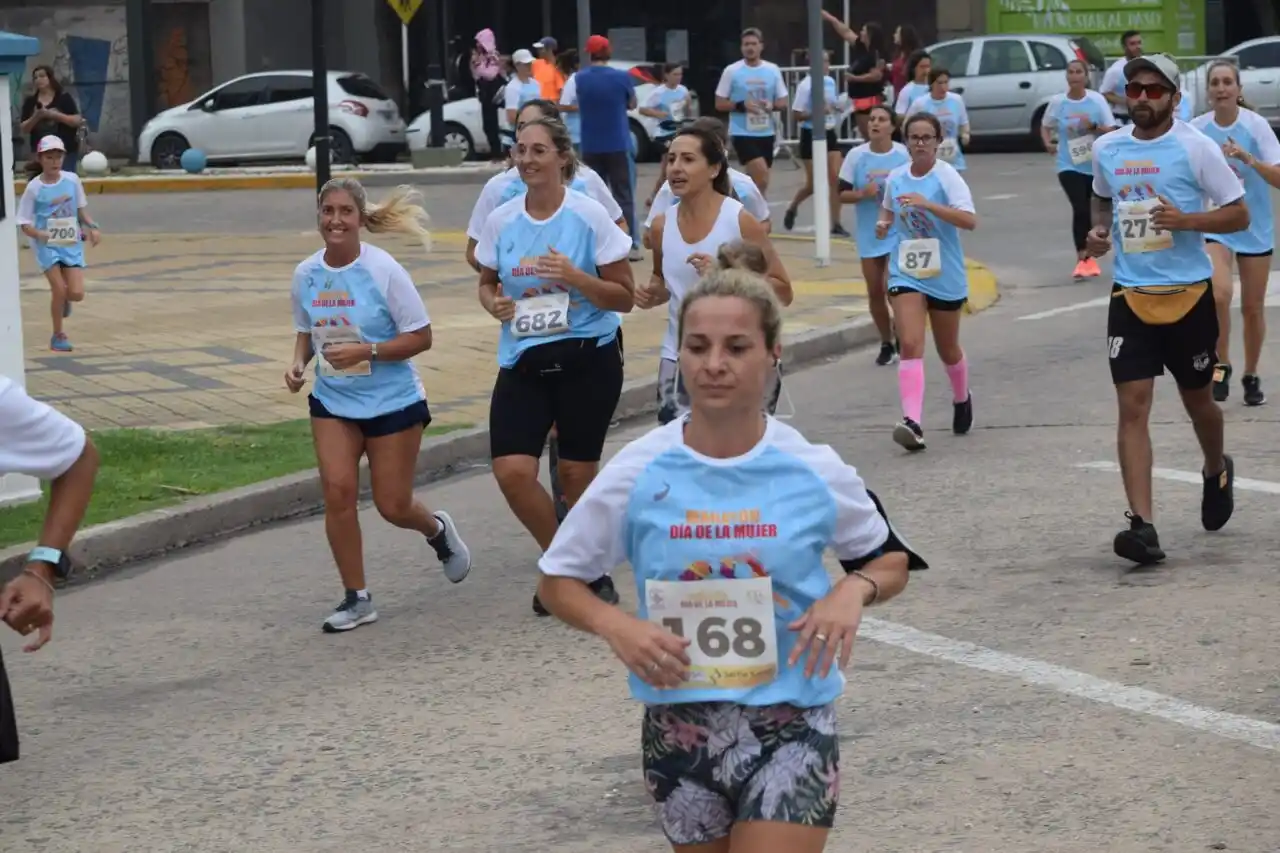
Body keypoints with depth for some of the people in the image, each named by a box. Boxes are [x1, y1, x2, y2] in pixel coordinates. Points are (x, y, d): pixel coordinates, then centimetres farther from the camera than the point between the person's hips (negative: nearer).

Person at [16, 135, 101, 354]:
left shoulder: (72, 180, 1)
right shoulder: (34, 187, -9)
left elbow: (81, 208, 15)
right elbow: (25, 224, -6)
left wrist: (92, 227, -2)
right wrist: (41, 234, -25)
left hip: (71, 243, 3)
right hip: (46, 245, -3)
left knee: (76, 293, -7)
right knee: (59, 289, -11)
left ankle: (63, 299, 31)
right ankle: (58, 336, 8)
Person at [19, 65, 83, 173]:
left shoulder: (64, 97, -2)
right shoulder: (30, 101, 6)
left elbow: (77, 121, -8)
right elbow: (24, 128, 5)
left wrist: (54, 114, -17)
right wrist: (36, 117, -14)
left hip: (66, 150, -3)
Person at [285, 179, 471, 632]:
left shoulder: (383, 270, -16)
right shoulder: (306, 275, -2)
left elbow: (420, 337, -13)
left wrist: (365, 351, -25)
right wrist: (298, 362, -7)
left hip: (393, 401, -3)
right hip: (332, 400, 4)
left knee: (392, 506, 2)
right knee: (337, 490, -11)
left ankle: (437, 530, 40)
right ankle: (357, 599, 2)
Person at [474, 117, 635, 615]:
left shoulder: (589, 216, -8)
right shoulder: (501, 221, 3)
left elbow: (624, 297, -5)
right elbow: (487, 282, 18)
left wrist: (574, 277, -20)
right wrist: (494, 303, -5)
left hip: (587, 357, -3)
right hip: (523, 362, 3)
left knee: (577, 473, 2)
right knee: (512, 471, -10)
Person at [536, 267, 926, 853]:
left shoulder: (814, 471, -6)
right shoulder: (636, 474, -5)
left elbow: (892, 561, 10)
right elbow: (557, 580, 5)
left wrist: (855, 590, -13)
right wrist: (615, 625, -15)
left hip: (792, 725, -2)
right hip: (679, 732, 2)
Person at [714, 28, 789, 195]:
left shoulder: (773, 70, 5)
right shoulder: (732, 71, -4)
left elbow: (783, 102, 11)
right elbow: (719, 104, -1)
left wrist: (772, 105, -12)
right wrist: (741, 105, -17)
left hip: (766, 133, 4)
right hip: (742, 133, -4)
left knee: (757, 180, 10)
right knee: (761, 177, -20)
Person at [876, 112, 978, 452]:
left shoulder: (947, 176, -11)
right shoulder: (895, 177, 3)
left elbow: (969, 220, -23)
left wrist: (927, 205, -33)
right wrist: (884, 222, 0)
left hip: (944, 276, -2)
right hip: (906, 274, 2)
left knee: (948, 349, 15)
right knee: (910, 346, -16)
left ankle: (962, 399, 46)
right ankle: (912, 423, -26)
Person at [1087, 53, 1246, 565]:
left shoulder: (1195, 147, -8)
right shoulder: (1106, 149, 5)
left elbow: (1238, 215, -6)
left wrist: (1187, 220, -23)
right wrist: (1099, 231, 4)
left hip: (1189, 293, -2)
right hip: (1130, 296, 2)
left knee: (1196, 398, 14)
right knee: (1132, 406, -10)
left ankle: (1216, 472, 47)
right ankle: (1141, 525, -14)